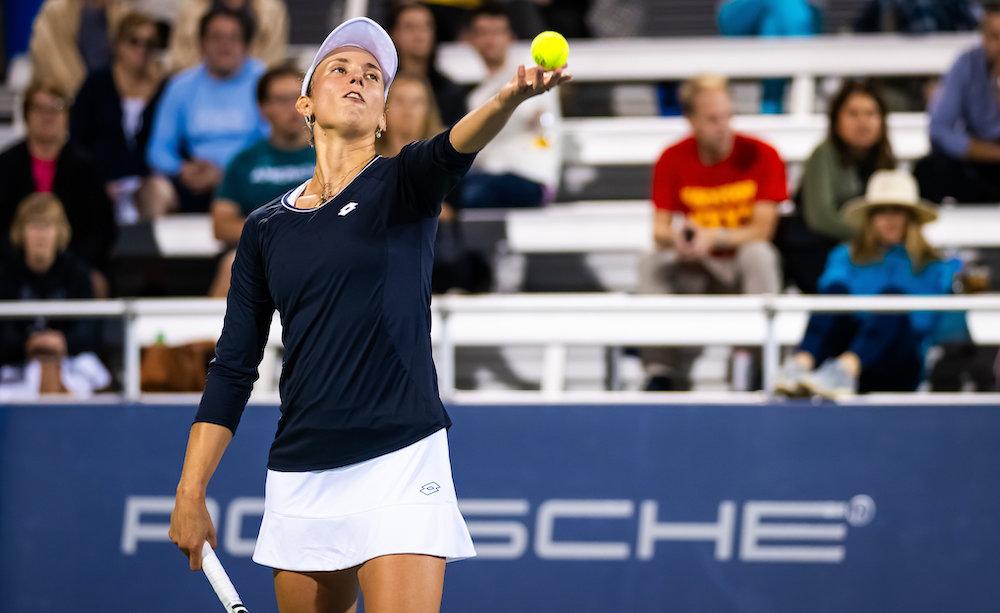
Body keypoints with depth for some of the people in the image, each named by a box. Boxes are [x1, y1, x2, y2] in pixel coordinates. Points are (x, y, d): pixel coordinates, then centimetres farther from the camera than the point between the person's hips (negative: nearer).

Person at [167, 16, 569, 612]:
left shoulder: (402, 183, 3)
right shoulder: (265, 228, 12)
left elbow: (454, 149, -21)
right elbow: (233, 369, 14)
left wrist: (510, 98, -44)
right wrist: (191, 491, 8)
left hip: (400, 464, -4)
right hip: (299, 481, 4)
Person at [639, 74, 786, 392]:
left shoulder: (761, 156, -10)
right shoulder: (672, 160, -3)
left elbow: (762, 230, -13)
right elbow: (660, 231, -6)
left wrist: (711, 238, -29)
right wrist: (676, 238, -32)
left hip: (743, 268, -2)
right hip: (696, 271, 2)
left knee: (759, 254, -35)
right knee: (652, 264, -26)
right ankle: (661, 372, -29)